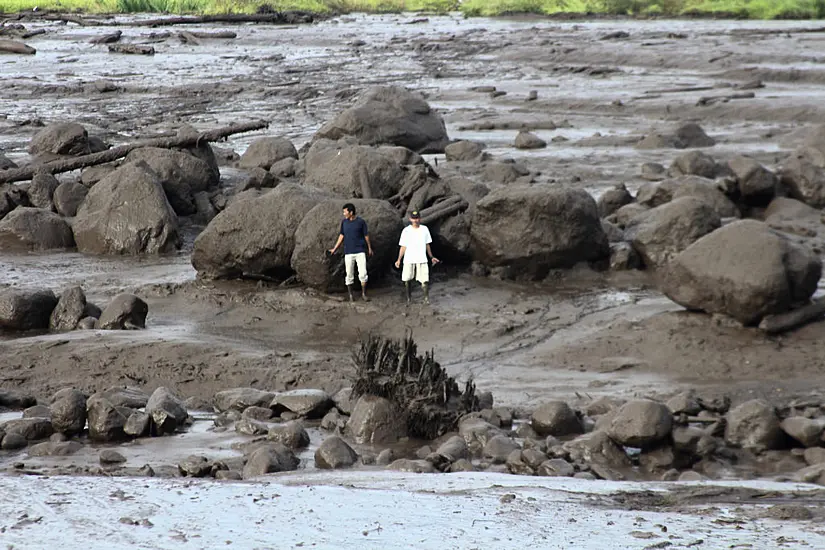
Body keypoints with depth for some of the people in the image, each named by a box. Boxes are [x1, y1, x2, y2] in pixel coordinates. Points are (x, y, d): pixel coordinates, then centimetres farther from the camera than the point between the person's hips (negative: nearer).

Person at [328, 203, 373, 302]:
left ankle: (363, 294, 6)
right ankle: (350, 296, 14)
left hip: (360, 252, -2)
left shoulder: (361, 222, -5)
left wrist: (369, 248, 15)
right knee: (349, 275, 4)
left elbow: (366, 235, 5)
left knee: (363, 273, -7)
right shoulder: (344, 222, 3)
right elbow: (341, 236, 12)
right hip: (348, 252, 2)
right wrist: (335, 248, 12)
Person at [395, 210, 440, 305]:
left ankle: (426, 298, 1)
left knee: (425, 280, -10)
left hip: (422, 259, 1)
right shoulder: (406, 231, 0)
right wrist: (399, 260, -6)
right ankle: (408, 298, 20)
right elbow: (403, 247, 2)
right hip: (409, 260, -1)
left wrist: (432, 257, 19)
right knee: (407, 280, 5)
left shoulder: (424, 229, 7)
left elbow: (427, 245, 17)